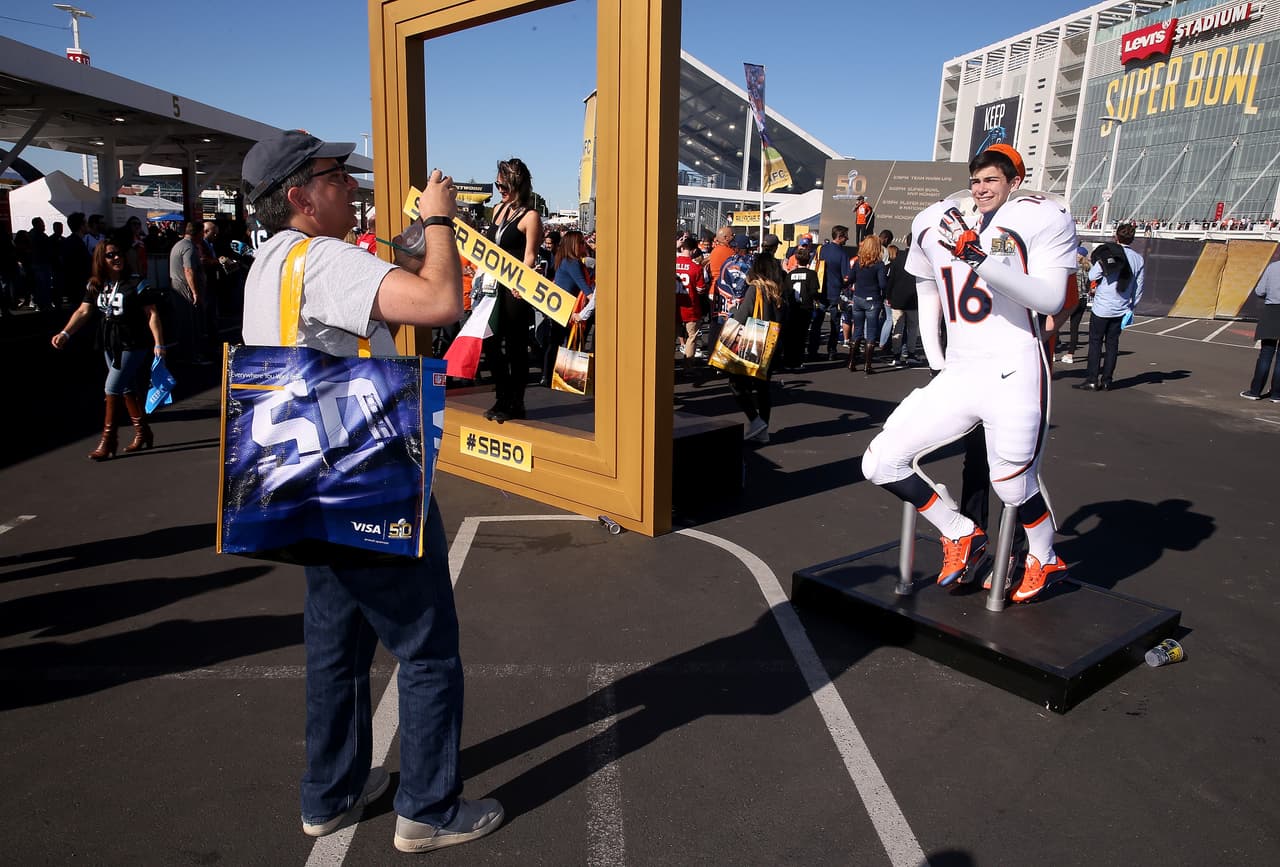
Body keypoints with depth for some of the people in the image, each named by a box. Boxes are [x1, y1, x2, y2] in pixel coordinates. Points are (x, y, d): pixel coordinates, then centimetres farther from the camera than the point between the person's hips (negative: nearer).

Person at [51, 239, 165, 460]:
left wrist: (158, 344, -17)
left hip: (133, 345, -6)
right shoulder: (95, 285, 4)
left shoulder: (136, 283, -12)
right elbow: (83, 311, 3)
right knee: (128, 389, 14)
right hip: (110, 345, 6)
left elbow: (152, 314, -12)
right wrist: (65, 333, -11)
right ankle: (142, 433, 28)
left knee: (112, 388, -9)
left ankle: (108, 441, 1)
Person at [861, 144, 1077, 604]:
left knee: (1013, 485, 2)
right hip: (957, 376, 6)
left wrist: (984, 260, -26)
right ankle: (962, 536, 18)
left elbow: (1051, 299, -16)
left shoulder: (1039, 219, -3)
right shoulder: (937, 224, 13)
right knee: (880, 464, -2)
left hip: (1013, 374, -5)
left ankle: (1045, 562, 36)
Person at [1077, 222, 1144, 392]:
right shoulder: (1138, 259, 4)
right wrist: (1131, 308, 14)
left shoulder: (1108, 253, -9)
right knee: (1112, 343, 9)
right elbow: (1138, 288, 6)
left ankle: (1092, 380, -3)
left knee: (1095, 342, 1)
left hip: (1102, 307, -4)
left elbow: (1092, 276, -8)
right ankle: (1106, 381, 10)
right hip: (1121, 309, 4)